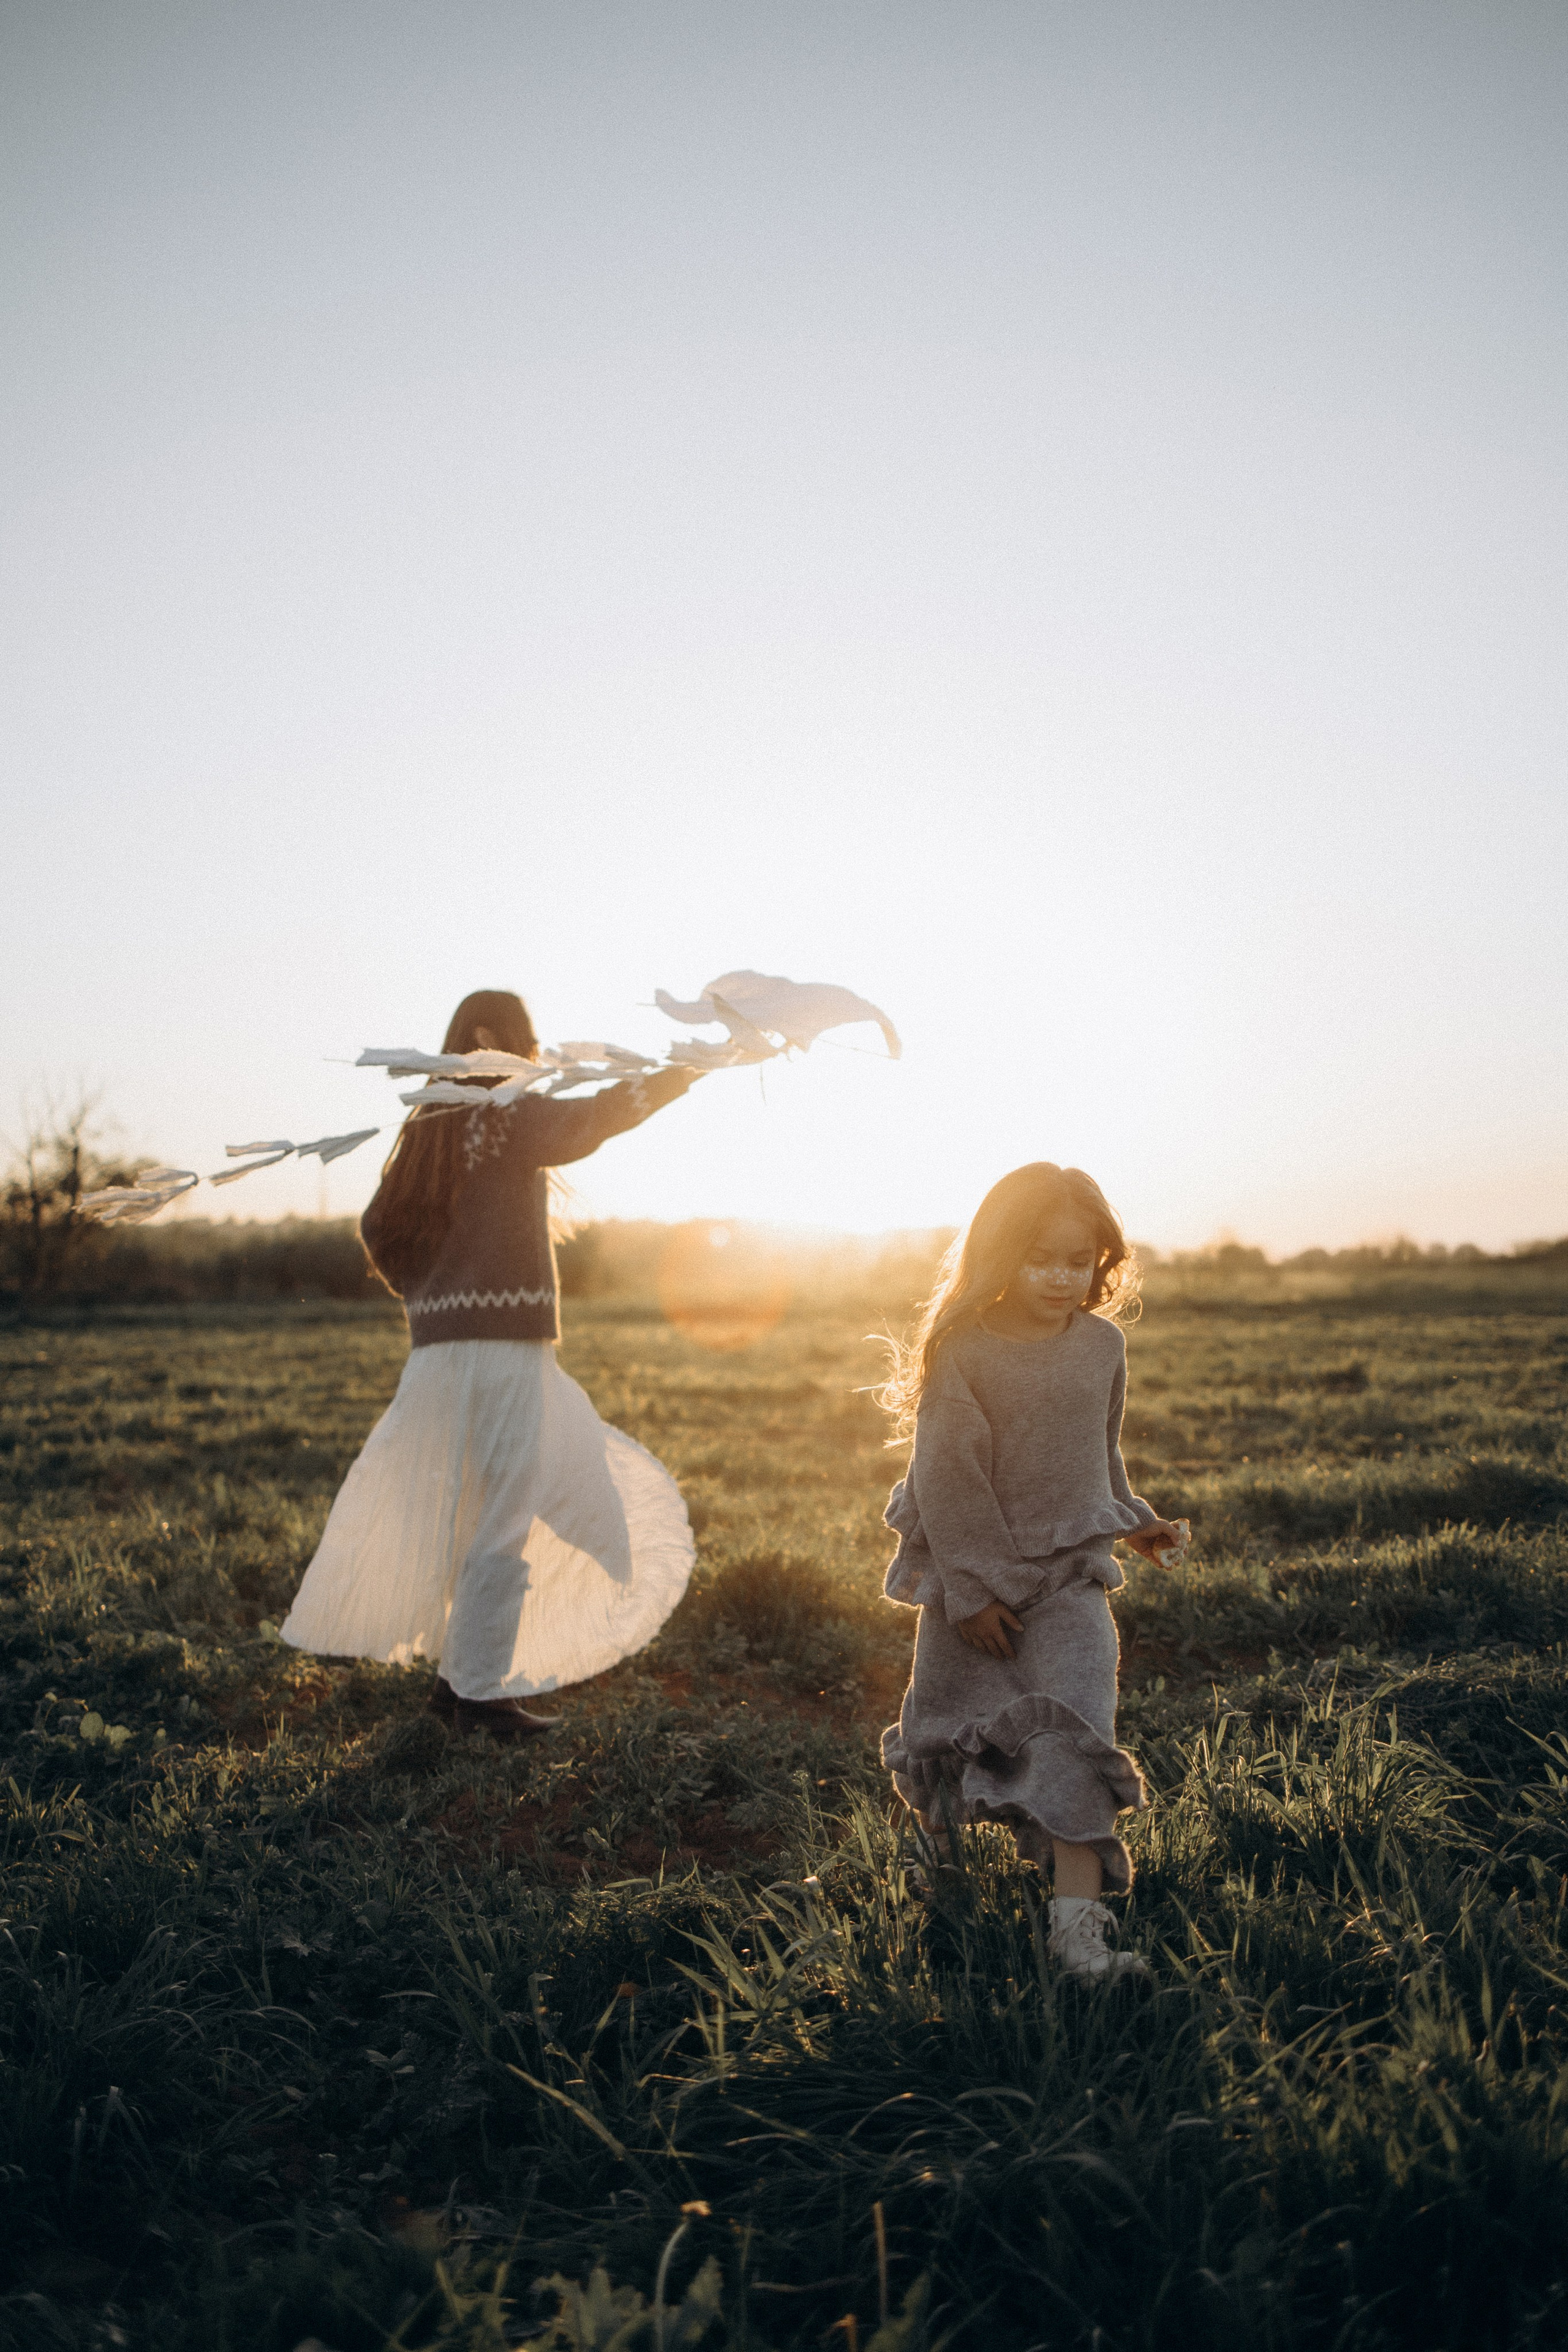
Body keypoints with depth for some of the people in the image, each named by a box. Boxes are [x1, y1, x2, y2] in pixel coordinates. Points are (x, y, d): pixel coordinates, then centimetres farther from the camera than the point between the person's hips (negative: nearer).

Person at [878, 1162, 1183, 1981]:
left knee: (1079, 1737, -9)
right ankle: (938, 1820, 47)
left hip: (1071, 1573, 2)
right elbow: (946, 1475, -15)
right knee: (958, 1720, 15)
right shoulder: (964, 1351, -15)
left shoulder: (1103, 1345, -1)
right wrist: (973, 1589, -14)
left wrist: (1129, 1518, 23)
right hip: (974, 1578, -2)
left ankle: (1077, 1920, -4)